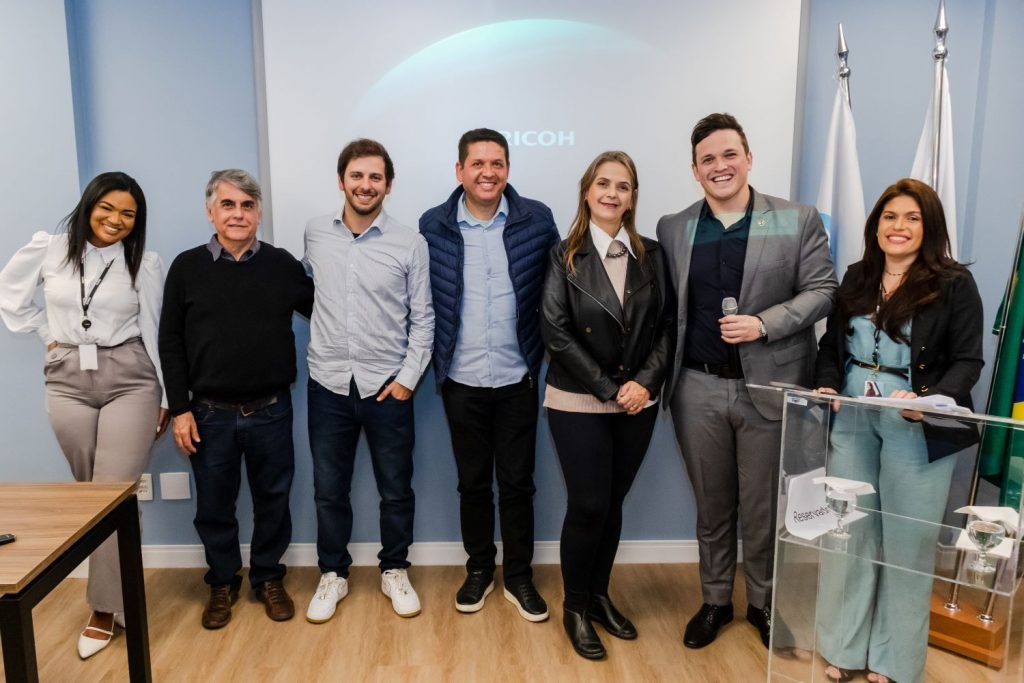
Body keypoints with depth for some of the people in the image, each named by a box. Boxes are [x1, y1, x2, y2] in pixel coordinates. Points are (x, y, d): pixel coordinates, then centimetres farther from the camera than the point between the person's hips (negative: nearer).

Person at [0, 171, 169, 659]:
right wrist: (48, 334, 5)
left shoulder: (144, 264, 0)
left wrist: (166, 397, 3)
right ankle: (115, 589, 26)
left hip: (129, 380, -2)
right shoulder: (48, 250, 2)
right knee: (90, 492, 11)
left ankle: (106, 607, 4)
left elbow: (154, 331, 3)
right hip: (68, 382, 2)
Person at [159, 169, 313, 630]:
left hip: (271, 411, 0)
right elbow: (170, 343, 1)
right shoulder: (187, 268, -1)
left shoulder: (283, 265, -1)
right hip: (210, 414, 0)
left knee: (273, 500, 12)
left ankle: (269, 579, 32)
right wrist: (180, 409, -3)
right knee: (213, 506, 13)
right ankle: (222, 583, 33)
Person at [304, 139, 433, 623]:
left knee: (396, 489, 11)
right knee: (329, 489, 12)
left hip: (388, 384, -1)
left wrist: (408, 377, -8)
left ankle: (394, 571, 32)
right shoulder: (314, 234, 2)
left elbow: (422, 319, -3)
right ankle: (333, 574, 32)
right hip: (329, 384, 2)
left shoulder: (410, 244, -5)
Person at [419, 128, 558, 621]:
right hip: (461, 381, 1)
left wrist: (546, 352, -1)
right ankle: (479, 570, 34)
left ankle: (519, 577, 28)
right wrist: (433, 360, 2)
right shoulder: (433, 226, -3)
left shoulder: (536, 220, -4)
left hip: (518, 378, 0)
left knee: (517, 482, 10)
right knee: (473, 482, 14)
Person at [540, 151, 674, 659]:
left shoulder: (651, 255, 6)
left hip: (638, 403, 3)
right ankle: (575, 606, 20)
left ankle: (599, 595, 31)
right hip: (579, 404, -3)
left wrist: (645, 381, -10)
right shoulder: (565, 256, -4)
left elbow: (666, 325, 4)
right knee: (588, 506, 0)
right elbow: (556, 332, -11)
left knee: (613, 503, 13)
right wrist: (609, 389, -14)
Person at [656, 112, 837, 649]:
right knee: (712, 505, 15)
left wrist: (763, 323, -17)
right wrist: (664, 377, -2)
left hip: (769, 387, -1)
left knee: (764, 508, 11)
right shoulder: (672, 229, 5)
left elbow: (822, 291, -3)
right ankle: (715, 601, 33)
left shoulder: (798, 220, 0)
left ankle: (764, 604, 32)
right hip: (698, 389, 2)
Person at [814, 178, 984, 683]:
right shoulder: (856, 278, 8)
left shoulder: (955, 284, -5)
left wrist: (928, 399, -25)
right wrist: (827, 385, -6)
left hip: (918, 432, -3)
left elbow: (967, 361, -8)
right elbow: (831, 344, 12)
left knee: (906, 543, 7)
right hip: (852, 425, 4)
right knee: (849, 534, 10)